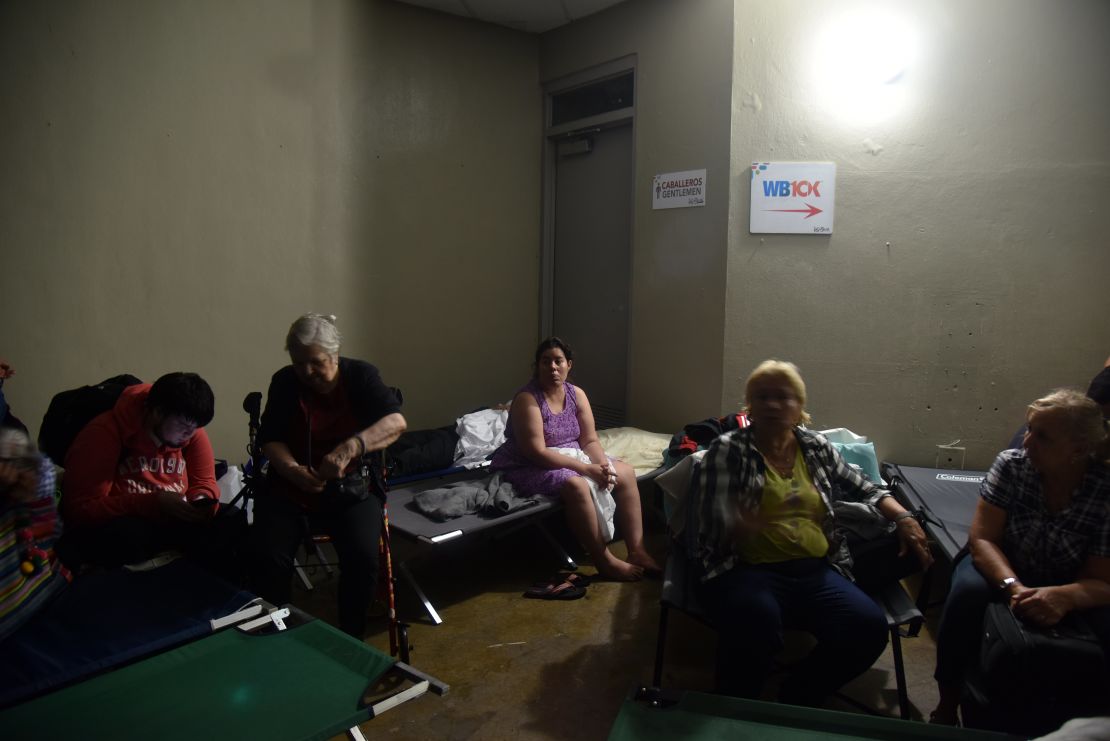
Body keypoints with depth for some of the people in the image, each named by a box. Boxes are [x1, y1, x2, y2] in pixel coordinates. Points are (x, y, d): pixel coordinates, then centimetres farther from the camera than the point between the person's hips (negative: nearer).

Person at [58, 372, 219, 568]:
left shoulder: (192, 431, -4)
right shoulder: (104, 433, -17)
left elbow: (204, 483, 7)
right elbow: (80, 509, -20)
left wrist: (201, 505, -17)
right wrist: (154, 503, -29)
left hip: (171, 520, 5)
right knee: (126, 535, -40)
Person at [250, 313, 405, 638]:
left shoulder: (360, 375, -6)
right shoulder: (284, 382, 0)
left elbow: (396, 421, -21)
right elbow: (270, 440, -3)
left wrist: (350, 447, -38)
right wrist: (293, 471, -25)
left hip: (350, 488, -1)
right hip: (289, 488, 2)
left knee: (362, 556, -25)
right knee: (268, 557, -22)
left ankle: (351, 639, -2)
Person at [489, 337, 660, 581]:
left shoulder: (577, 394, 1)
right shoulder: (527, 399, -20)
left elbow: (590, 440, 1)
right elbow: (537, 453, -27)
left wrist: (603, 464, -22)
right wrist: (587, 469, -29)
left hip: (571, 459, 8)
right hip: (527, 467, -8)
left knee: (625, 472, -6)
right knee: (575, 485, -35)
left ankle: (637, 551, -5)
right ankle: (605, 561, -21)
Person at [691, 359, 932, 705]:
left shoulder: (817, 447, 15)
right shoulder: (728, 450, 1)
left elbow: (864, 490, 25)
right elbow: (708, 523, -7)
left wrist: (903, 518, 7)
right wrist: (736, 527, -29)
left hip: (815, 571, 5)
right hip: (747, 569, -4)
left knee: (869, 627, -23)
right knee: (756, 624, -37)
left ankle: (795, 703, 2)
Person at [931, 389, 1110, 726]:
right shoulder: (1011, 464, -15)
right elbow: (982, 539, -16)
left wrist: (1063, 597, -39)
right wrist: (1014, 586, -35)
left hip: (1067, 589, 1)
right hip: (1001, 566, 0)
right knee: (969, 592, -32)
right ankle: (947, 706, -16)